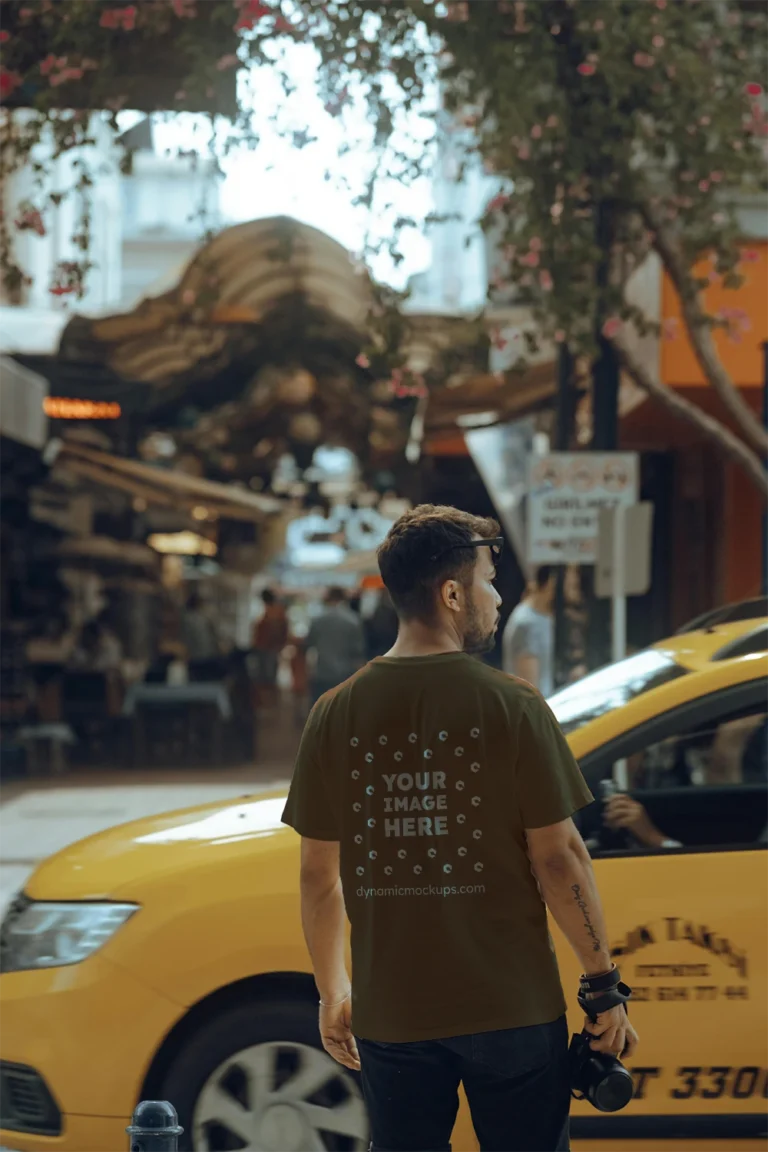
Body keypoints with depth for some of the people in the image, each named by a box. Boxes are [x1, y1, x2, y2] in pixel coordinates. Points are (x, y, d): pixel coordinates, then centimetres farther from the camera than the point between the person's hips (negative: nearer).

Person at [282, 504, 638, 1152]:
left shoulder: (336, 715, -1)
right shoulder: (512, 706, -11)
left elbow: (318, 874, 3)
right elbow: (558, 857, -11)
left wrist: (332, 990, 16)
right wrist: (604, 985, -1)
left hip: (391, 1012, 3)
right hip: (512, 1007, -3)